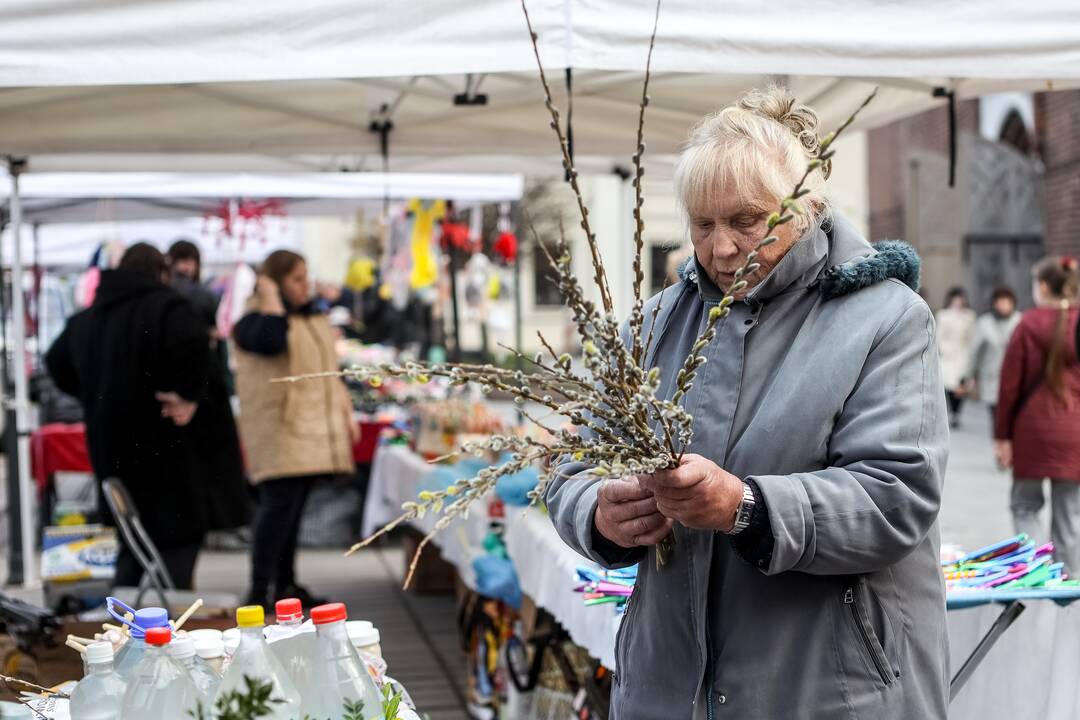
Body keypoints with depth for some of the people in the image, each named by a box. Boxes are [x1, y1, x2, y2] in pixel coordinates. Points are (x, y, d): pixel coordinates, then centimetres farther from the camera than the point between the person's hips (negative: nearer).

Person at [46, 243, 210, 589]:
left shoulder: (85, 318, 15)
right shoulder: (165, 307, -9)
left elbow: (57, 362, 27)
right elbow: (194, 347, -28)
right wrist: (187, 395, -16)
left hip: (109, 445, 7)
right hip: (160, 442, -7)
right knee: (179, 534, -1)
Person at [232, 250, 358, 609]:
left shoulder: (314, 318, 19)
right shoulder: (255, 319, -7)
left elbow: (329, 370, 25)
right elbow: (271, 341, -31)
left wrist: (346, 414, 18)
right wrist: (270, 297, -18)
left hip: (311, 428, 8)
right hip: (279, 428, -8)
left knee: (293, 507, 11)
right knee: (279, 504, -14)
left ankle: (286, 583, 17)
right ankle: (259, 590, -11)